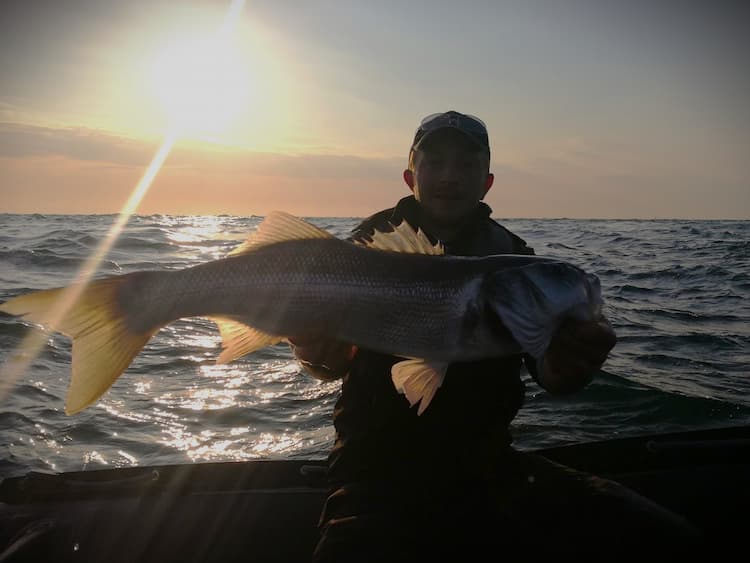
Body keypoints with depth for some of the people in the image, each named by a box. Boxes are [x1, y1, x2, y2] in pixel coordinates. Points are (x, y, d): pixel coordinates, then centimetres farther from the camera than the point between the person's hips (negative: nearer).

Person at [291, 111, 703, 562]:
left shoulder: (511, 256, 7)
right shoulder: (371, 246, 1)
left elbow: (547, 371, -6)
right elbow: (336, 361, -11)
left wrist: (568, 367, -31)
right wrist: (318, 353, -36)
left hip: (487, 461, 4)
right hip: (381, 465, -3)